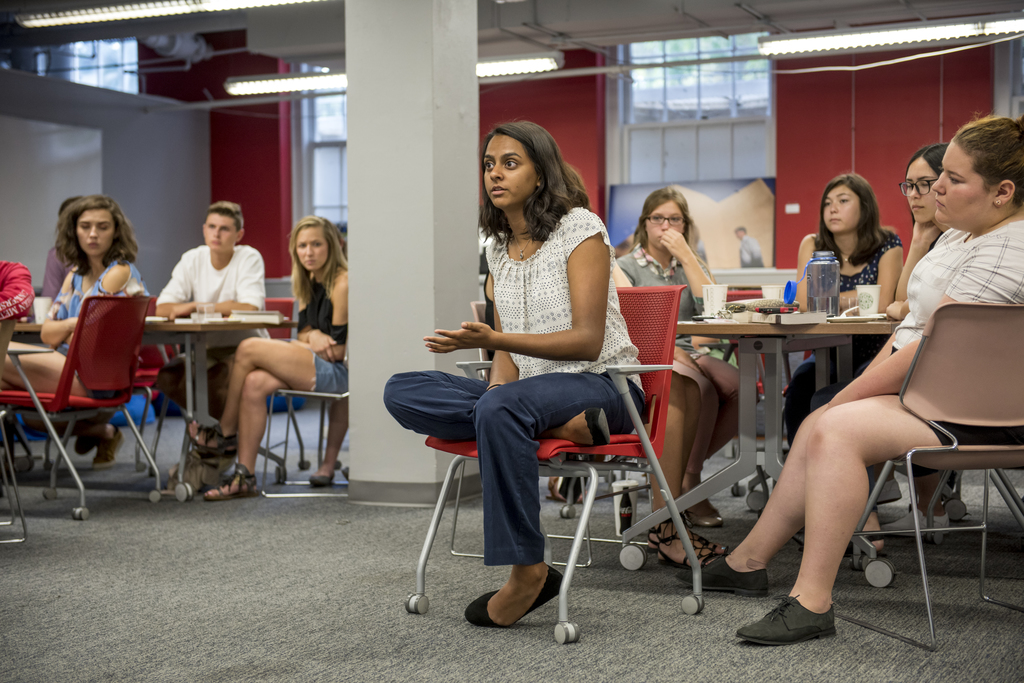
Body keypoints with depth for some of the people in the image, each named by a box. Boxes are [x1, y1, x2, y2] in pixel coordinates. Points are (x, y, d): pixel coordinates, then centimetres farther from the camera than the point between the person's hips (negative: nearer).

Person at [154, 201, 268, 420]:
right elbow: (162, 308, -6)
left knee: (223, 376, -35)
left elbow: (250, 308, -21)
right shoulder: (192, 259, 3)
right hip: (207, 349, 4)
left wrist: (196, 306, -19)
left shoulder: (249, 258, -7)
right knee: (168, 376, -24)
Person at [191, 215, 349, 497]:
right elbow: (304, 333, 16)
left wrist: (307, 341, 2)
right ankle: (245, 478, -18)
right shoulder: (308, 282, 17)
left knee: (248, 348, -17)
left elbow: (339, 351, -11)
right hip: (315, 367, 8)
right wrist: (313, 336, -8)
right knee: (253, 384, -19)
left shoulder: (342, 283, -11)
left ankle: (225, 434, 2)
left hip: (338, 372, -8)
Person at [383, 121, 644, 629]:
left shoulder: (581, 228, -8)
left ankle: (527, 572, -29)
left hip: (601, 384, -7)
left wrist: (491, 339, -24)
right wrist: (499, 380, -11)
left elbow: (587, 340, -15)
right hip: (532, 387, 7)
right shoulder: (498, 245, 13)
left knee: (500, 408, -39)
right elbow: (508, 344, 14)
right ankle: (560, 427, -25)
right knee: (401, 392, -14)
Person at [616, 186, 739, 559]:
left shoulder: (691, 264, 21)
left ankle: (686, 475, -8)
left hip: (686, 355, 5)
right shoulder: (626, 266, 8)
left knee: (736, 386, -29)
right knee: (697, 388, -37)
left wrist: (685, 254, -2)